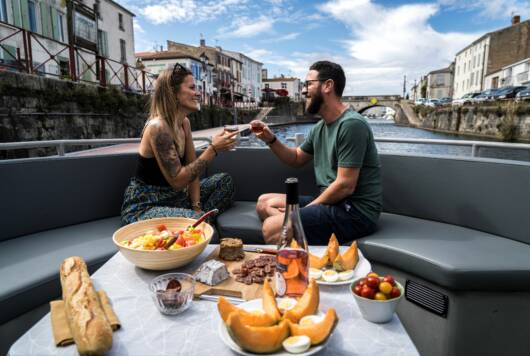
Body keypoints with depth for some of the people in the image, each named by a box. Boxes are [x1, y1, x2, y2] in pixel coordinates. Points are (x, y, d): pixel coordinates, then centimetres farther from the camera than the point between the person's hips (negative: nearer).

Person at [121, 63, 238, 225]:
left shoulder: (185, 123, 3)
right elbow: (177, 180, -26)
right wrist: (213, 149, -25)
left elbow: (191, 168, 4)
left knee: (225, 180, 6)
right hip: (143, 207, -9)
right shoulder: (158, 127, -23)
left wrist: (197, 207, -5)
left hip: (173, 197, 9)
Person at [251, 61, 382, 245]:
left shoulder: (351, 124, -16)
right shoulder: (320, 127, 12)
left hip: (355, 211, -9)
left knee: (271, 228, -24)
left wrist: (307, 209, -10)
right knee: (264, 203, 9)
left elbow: (345, 186, -20)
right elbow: (296, 159, 25)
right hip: (330, 202, 9)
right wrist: (271, 139, 9)